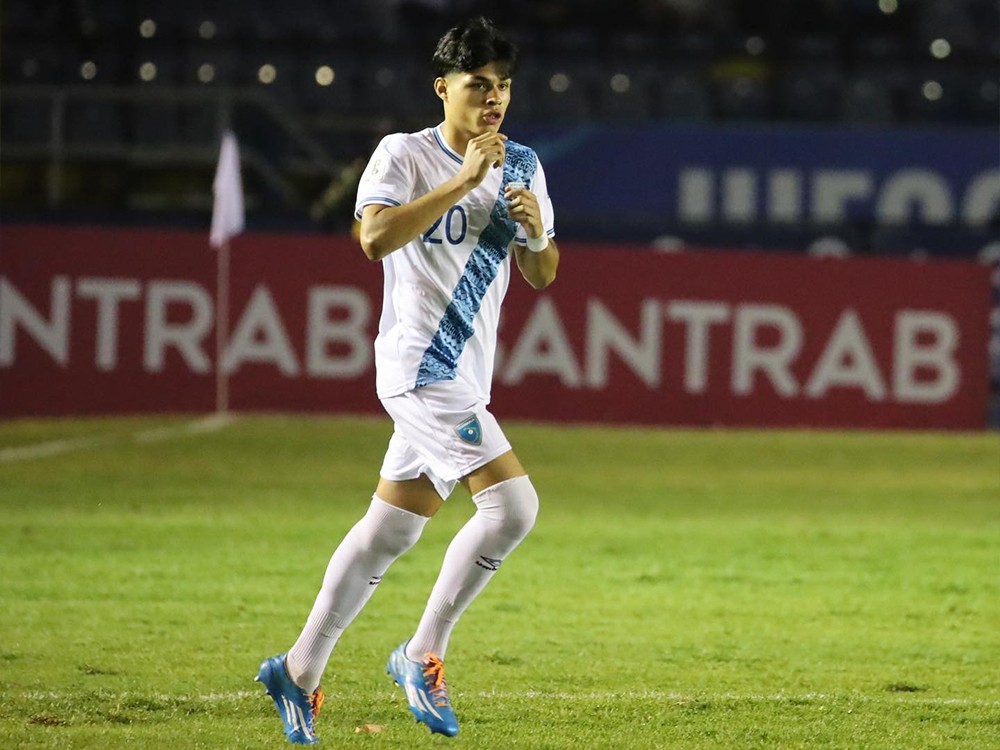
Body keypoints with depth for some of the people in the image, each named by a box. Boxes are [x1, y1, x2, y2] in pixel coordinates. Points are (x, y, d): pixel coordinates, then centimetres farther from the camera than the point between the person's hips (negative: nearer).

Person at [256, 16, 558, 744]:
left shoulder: (523, 166, 12)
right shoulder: (404, 155, -7)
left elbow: (541, 276, 16)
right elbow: (375, 236, -24)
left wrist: (536, 230, -7)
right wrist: (464, 180, -24)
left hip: (464, 378, 8)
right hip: (422, 365, -8)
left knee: (390, 531, 11)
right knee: (513, 503, -18)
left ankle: (300, 669, 21)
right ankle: (424, 653, -7)